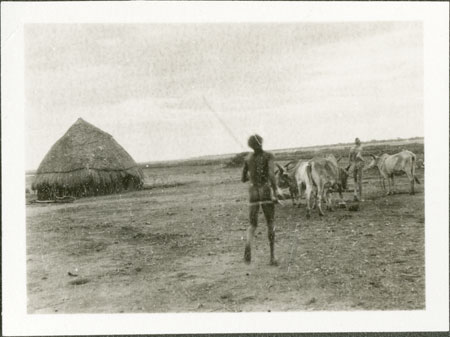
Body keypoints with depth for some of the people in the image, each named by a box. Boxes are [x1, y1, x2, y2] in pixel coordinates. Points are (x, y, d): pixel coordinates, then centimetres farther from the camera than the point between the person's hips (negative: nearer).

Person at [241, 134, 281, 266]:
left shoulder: (248, 158, 8)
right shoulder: (268, 156, -4)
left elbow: (243, 179, 15)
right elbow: (271, 174, -19)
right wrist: (275, 191, -14)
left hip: (253, 191, 3)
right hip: (266, 190, -3)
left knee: (252, 224, 11)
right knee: (270, 224, 10)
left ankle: (248, 243, -22)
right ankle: (272, 256, 7)